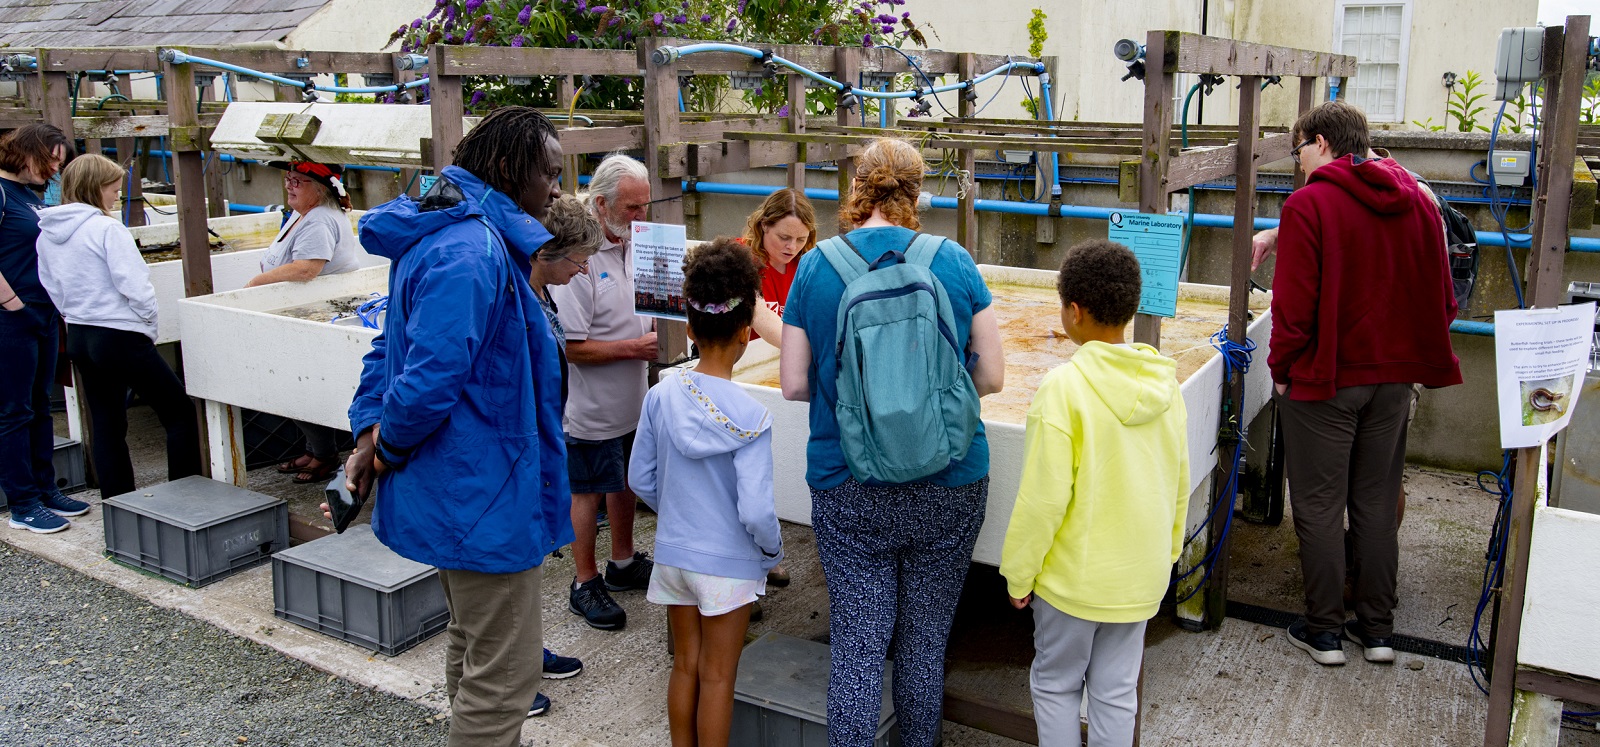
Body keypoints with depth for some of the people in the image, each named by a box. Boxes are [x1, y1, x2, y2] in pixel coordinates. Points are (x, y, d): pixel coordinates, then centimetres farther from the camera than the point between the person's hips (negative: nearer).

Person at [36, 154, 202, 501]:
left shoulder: (47, 234, 8)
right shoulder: (107, 229, -15)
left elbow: (52, 289, 15)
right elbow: (136, 288, -19)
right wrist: (149, 327, -4)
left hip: (77, 338, 8)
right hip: (119, 337, -8)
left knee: (105, 424, 14)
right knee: (181, 412, 2)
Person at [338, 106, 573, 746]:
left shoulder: (441, 234, 10)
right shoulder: (472, 251, -25)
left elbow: (392, 344, 14)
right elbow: (431, 375, -31)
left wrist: (371, 430, 4)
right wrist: (388, 448, -13)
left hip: (453, 493, 11)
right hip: (483, 499, -11)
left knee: (471, 646, 28)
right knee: (503, 677, 2)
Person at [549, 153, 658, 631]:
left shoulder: (635, 243, 3)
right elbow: (573, 346, -23)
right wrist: (635, 347, -24)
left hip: (632, 400, 8)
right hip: (592, 407, -8)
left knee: (626, 483, 21)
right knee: (589, 493, 6)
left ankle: (623, 564, 38)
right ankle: (585, 584, 21)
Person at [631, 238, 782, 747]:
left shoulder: (661, 396, -8)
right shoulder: (750, 417, -21)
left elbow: (641, 479, 1)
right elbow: (755, 510, -22)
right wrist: (773, 548, -2)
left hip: (673, 552, 4)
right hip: (728, 563, -4)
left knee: (685, 666, 20)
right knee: (717, 677, 11)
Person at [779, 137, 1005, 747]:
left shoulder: (815, 268, -4)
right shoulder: (955, 262, -3)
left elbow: (792, 385, -2)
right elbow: (992, 377, 0)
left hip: (849, 490, -1)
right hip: (950, 488, 1)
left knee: (857, 645, 7)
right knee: (925, 641, 15)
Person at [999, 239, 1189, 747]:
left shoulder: (1064, 387, -22)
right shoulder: (1164, 382, -4)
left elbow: (1043, 498, -20)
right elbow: (1178, 484, 6)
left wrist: (1019, 575, -7)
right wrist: (1167, 552, 20)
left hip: (1073, 576, -5)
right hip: (1141, 576, 5)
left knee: (1056, 685, 15)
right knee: (1117, 693, 17)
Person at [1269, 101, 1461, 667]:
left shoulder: (1308, 205, -14)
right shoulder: (1417, 202, 6)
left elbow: (1294, 305, -17)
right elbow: (1442, 298, 9)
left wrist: (1281, 371, -5)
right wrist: (1405, 352, 18)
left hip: (1323, 378, -6)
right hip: (1394, 378, 6)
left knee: (1320, 507, 6)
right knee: (1377, 504, 15)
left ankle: (1324, 631, 14)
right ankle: (1376, 630, 23)